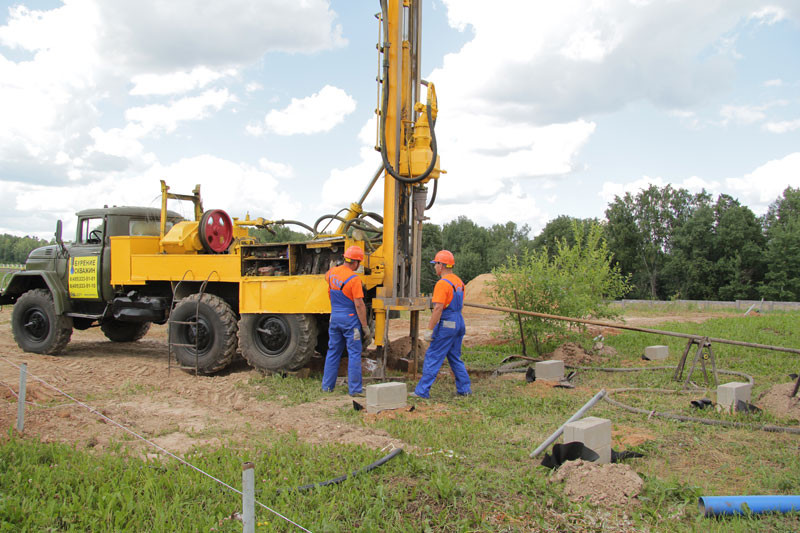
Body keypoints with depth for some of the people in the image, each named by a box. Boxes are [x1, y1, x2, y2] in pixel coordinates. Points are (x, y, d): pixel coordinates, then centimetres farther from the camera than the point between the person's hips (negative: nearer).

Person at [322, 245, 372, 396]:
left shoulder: (332, 272, 4)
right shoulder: (354, 279, -16)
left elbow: (326, 277, 32)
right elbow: (359, 305, -17)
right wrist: (365, 326, -12)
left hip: (335, 317, 7)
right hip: (350, 318, -6)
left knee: (333, 351, 15)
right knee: (354, 353, -1)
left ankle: (327, 385, 21)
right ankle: (355, 389, 0)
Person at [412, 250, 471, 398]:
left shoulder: (442, 283, -16)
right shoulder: (458, 281, 13)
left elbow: (438, 309, -21)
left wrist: (429, 329, -19)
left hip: (446, 325, -9)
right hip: (459, 323, 9)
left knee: (433, 357, -3)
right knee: (455, 358, 17)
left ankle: (422, 391, 1)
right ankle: (464, 389, 19)